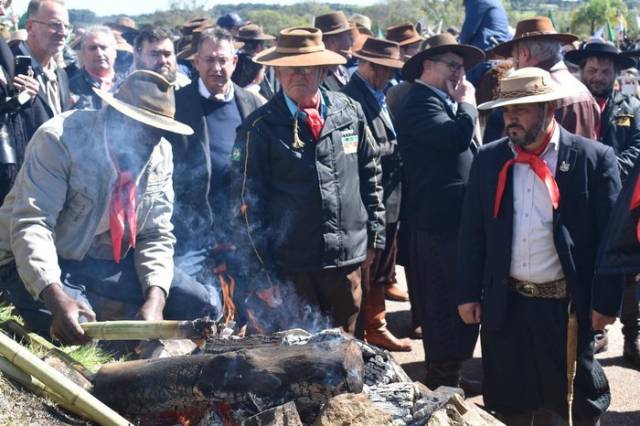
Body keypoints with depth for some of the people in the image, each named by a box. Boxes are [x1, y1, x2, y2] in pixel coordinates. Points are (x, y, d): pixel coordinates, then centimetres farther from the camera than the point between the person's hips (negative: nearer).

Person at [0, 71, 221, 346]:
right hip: (45, 263, -5)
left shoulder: (160, 154, -4)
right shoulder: (60, 139, -23)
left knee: (203, 305, -7)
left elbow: (156, 235, -3)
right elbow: (31, 224, -31)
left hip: (108, 262, 5)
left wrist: (155, 298, -24)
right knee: (78, 334, -34)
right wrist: (56, 298, -48)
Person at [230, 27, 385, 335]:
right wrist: (262, 275, -7)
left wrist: (374, 235, 12)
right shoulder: (259, 128, -7)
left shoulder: (350, 113, 4)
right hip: (291, 268, -3)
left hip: (347, 259, 4)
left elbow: (371, 174, 14)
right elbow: (247, 205, -5)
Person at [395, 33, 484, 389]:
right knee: (446, 306, -6)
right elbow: (457, 136, -28)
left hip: (456, 219, 11)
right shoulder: (419, 103, -14)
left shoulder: (441, 102, 18)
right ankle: (443, 382, 3)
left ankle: (446, 377, 30)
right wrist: (467, 102, -13)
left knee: (457, 304, 18)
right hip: (440, 222, -11)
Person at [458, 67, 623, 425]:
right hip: (505, 303, 3)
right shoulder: (489, 159, 3)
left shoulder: (594, 159, -8)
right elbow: (473, 232, 7)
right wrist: (468, 293, 5)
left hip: (567, 304, -3)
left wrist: (606, 301, -9)